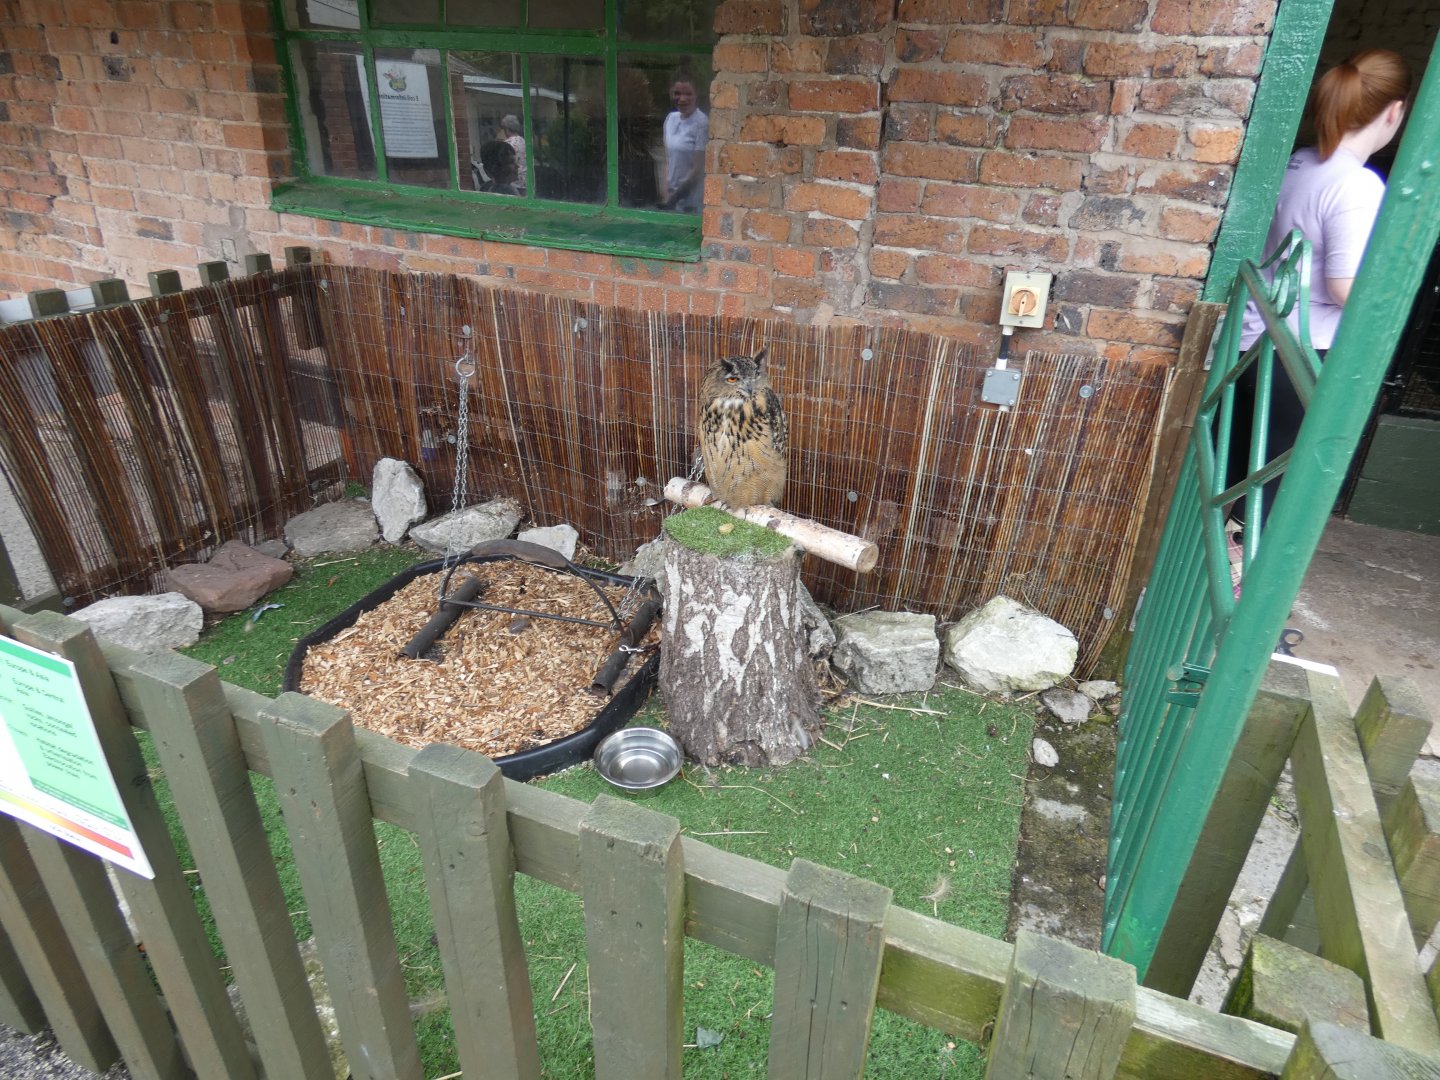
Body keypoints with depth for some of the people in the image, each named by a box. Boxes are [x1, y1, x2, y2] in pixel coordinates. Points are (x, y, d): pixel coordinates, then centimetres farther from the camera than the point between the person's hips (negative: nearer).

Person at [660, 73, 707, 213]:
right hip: (672, 196, 6)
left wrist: (674, 197, -10)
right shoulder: (671, 119, 6)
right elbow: (668, 160, 11)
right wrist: (665, 188, -3)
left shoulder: (702, 124, -13)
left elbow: (698, 169, -14)